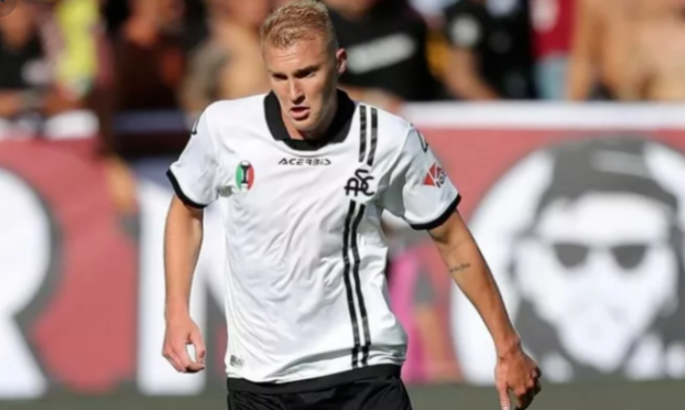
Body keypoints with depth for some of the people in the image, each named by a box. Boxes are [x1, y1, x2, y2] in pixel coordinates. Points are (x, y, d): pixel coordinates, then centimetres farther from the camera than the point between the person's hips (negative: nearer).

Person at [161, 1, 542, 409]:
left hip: (361, 372, -2)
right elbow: (186, 210, 13)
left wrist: (508, 348, 4)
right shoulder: (223, 127, -8)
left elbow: (453, 240, 2)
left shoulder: (391, 141, -11)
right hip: (255, 376, 2)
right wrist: (177, 313, 3)